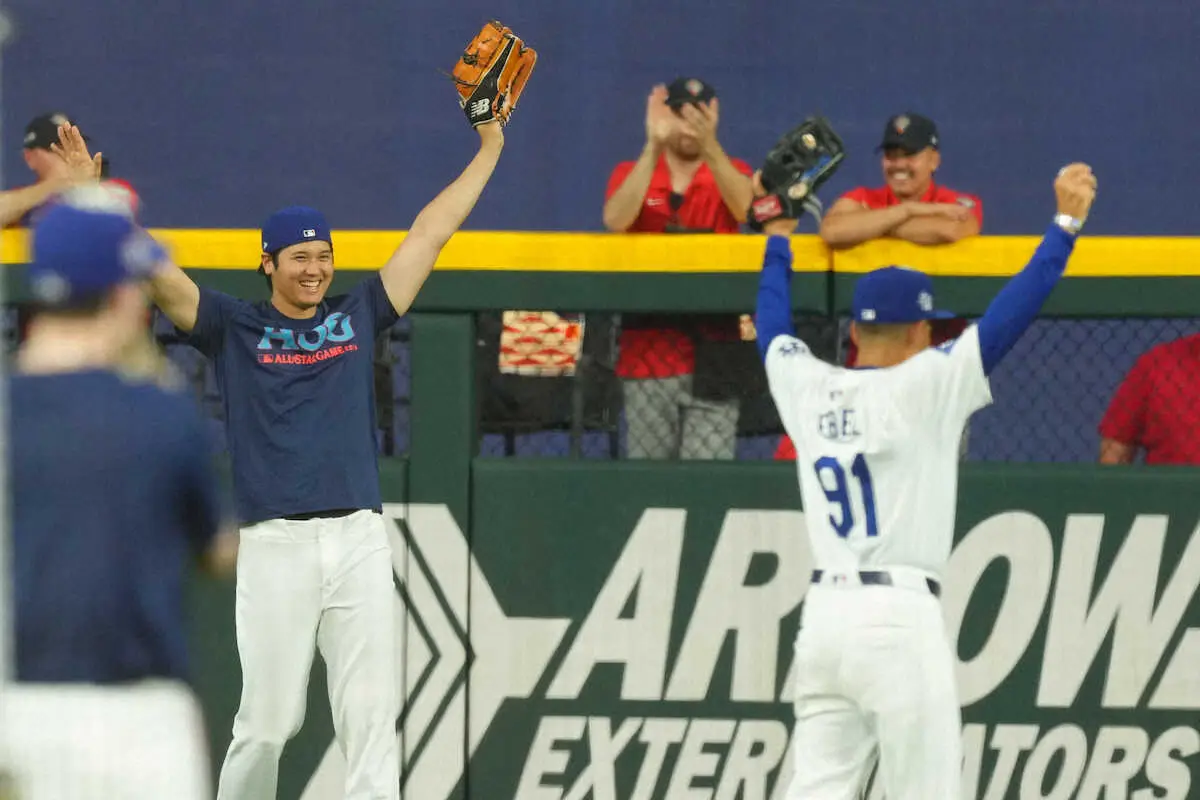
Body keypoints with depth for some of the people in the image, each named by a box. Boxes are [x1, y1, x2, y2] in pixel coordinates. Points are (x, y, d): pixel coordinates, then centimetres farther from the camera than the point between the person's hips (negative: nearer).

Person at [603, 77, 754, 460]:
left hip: (712, 353, -1)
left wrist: (709, 146, -30)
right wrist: (653, 146, -22)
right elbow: (616, 220, -13)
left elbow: (745, 209, -15)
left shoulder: (731, 173, 9)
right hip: (647, 349, 1)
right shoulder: (631, 173, 9)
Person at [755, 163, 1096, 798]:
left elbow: (772, 325, 29)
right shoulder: (921, 388, -6)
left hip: (822, 618, 6)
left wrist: (778, 239, 44)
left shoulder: (806, 387, 9)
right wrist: (1066, 221, -7)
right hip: (899, 622, -6)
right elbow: (1008, 317, -10)